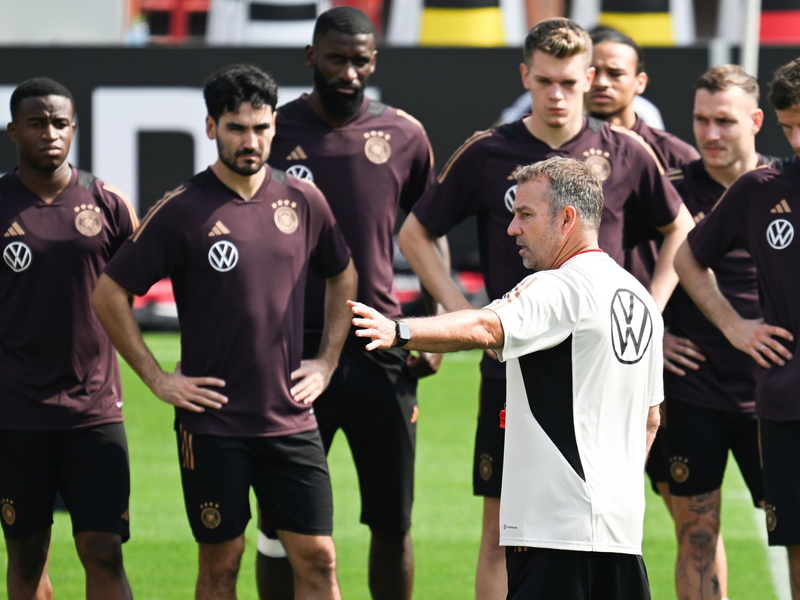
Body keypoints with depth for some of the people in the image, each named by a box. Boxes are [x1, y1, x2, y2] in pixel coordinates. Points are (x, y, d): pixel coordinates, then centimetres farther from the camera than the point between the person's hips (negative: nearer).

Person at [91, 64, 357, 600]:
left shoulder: (303, 202, 4)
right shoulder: (182, 210, -6)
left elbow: (343, 276, 22)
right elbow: (109, 295, -2)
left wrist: (328, 360, 13)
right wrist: (158, 379, -4)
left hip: (291, 420, 3)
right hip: (213, 424, -3)